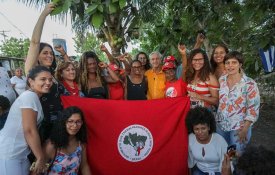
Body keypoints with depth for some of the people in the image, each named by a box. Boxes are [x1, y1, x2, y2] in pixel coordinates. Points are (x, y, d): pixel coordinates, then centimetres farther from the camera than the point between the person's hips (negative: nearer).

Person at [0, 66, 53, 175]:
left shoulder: (34, 97, 10)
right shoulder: (30, 96, -18)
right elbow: (29, 131, -21)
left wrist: (39, 157, 12)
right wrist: (41, 158, -14)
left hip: (20, 153, 9)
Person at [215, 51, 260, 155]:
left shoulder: (249, 84, -14)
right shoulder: (221, 80, -1)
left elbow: (253, 108, -13)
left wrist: (245, 129, -15)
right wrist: (216, 119, 7)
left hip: (238, 128, -4)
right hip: (220, 125, 4)